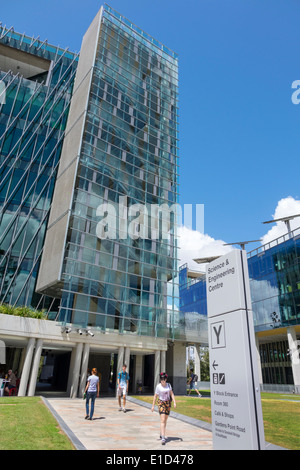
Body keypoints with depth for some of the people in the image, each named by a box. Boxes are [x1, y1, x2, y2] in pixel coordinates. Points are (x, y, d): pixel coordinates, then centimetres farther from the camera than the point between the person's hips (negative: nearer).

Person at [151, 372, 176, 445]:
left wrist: (174, 402, -8)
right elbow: (155, 396, -4)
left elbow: (172, 394, 2)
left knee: (165, 420, 13)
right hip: (161, 403, -4)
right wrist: (153, 406, -2)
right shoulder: (158, 386, -11)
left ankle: (161, 434, 31)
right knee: (162, 420, -13)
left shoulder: (168, 385, -1)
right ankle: (163, 438, -14)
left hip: (168, 403, 4)